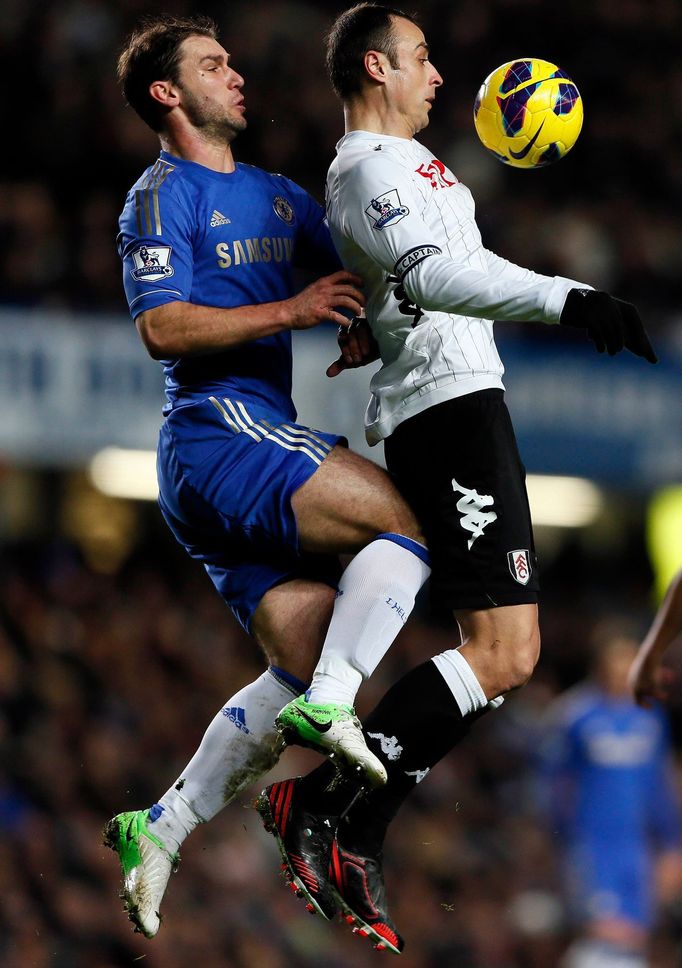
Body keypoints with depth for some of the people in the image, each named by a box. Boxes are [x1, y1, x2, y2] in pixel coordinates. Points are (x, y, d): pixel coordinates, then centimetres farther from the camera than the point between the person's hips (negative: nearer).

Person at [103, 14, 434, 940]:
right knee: (416, 516, -20)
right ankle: (334, 711, -24)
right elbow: (162, 328, -14)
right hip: (220, 432, -9)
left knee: (304, 661, 3)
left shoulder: (281, 198, 24)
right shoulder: (163, 195, -2)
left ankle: (161, 829, 5)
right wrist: (287, 311, -21)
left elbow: (355, 297, 27)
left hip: (261, 437, 9)